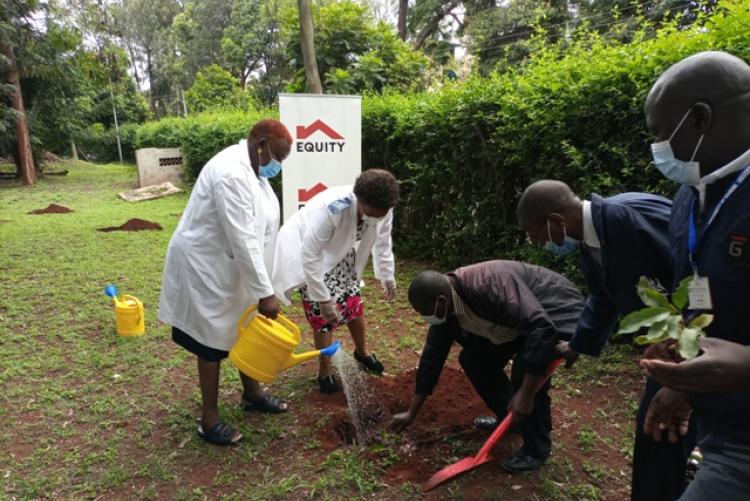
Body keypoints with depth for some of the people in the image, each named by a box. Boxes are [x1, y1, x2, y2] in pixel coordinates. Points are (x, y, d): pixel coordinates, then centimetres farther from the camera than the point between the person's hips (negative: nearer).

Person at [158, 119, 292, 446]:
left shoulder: (251, 167, 4)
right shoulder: (231, 174, -28)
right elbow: (242, 240, -30)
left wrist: (262, 287, 14)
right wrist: (264, 292, -27)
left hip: (232, 266, 9)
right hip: (207, 267, -9)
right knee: (213, 340, 4)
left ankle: (251, 394, 38)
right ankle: (209, 419, 21)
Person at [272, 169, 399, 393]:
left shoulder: (382, 209, -23)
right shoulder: (330, 209, -42)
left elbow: (383, 243, -2)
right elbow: (310, 257, -35)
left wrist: (388, 278, 8)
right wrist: (323, 299, -29)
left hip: (341, 254, 6)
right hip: (307, 253, -5)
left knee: (354, 303, 11)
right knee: (322, 315, -6)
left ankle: (362, 352, 38)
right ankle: (325, 373, 14)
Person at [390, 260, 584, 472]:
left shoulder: (488, 286, -38)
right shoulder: (445, 308, -11)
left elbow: (542, 329, -41)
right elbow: (432, 356, -2)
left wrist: (526, 395, -35)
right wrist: (411, 413, 4)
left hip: (556, 315, -8)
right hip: (519, 319, 8)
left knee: (525, 372, -25)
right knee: (473, 358, -2)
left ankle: (536, 449, 0)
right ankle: (509, 417, 20)